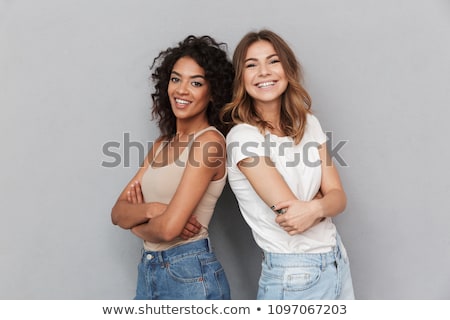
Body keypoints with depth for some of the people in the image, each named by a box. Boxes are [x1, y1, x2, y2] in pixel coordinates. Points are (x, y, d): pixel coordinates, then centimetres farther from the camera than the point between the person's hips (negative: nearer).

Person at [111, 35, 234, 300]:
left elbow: (169, 228, -22)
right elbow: (118, 212, 3)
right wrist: (151, 209, -17)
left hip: (190, 275, -7)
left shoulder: (209, 141, -15)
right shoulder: (161, 145, 9)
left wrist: (137, 224, -1)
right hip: (148, 271, 7)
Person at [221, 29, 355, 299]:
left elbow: (338, 197, -4)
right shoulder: (243, 136, -17)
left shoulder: (309, 123, 2)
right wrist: (325, 203, -6)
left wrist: (314, 208, -23)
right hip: (292, 275, -5)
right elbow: (290, 212, -23)